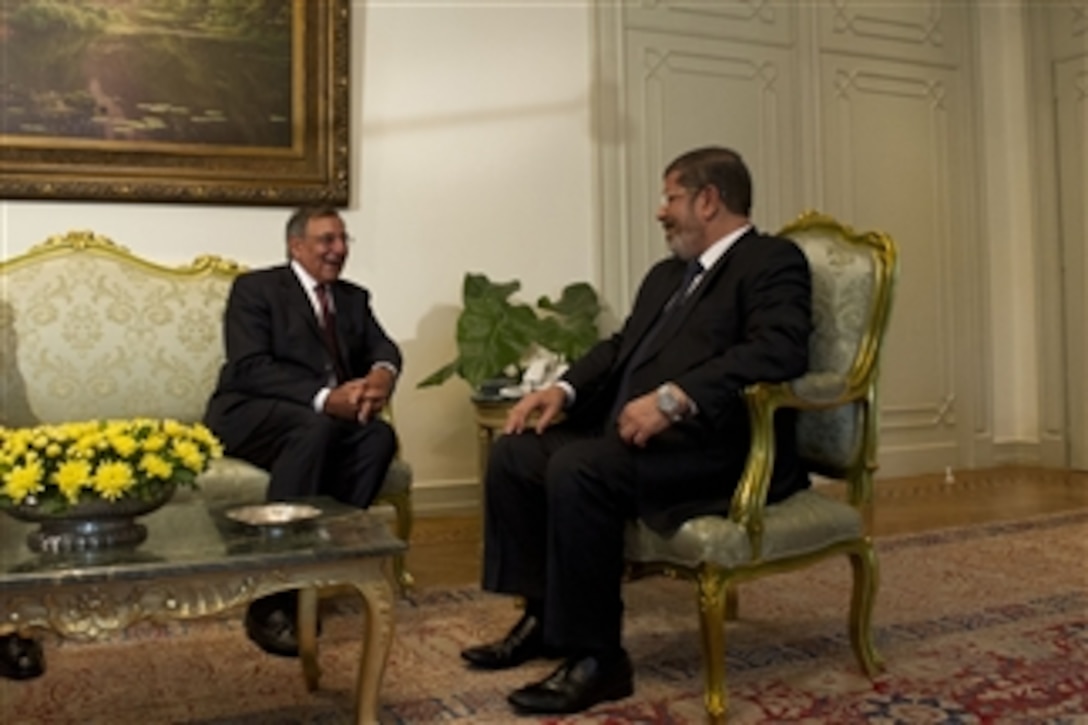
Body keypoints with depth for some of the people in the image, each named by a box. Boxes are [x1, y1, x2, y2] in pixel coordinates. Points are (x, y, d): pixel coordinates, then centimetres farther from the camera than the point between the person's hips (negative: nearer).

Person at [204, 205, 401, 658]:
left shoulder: (353, 298, 16)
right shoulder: (255, 288, -3)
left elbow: (384, 347, 3)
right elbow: (250, 368, -16)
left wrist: (382, 374, -24)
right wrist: (324, 398, -30)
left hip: (328, 417, 5)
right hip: (249, 414, -5)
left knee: (379, 436, -25)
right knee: (315, 427, -36)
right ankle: (270, 602, -33)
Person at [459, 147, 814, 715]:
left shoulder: (774, 261, -4)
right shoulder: (667, 273, 24)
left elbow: (779, 350, -22)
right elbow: (620, 347, 22)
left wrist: (674, 397, -31)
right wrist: (564, 389, 2)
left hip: (715, 441, -9)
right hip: (633, 429, 9)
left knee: (578, 469, -30)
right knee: (514, 452, -1)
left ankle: (596, 657, -16)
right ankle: (543, 616, 11)